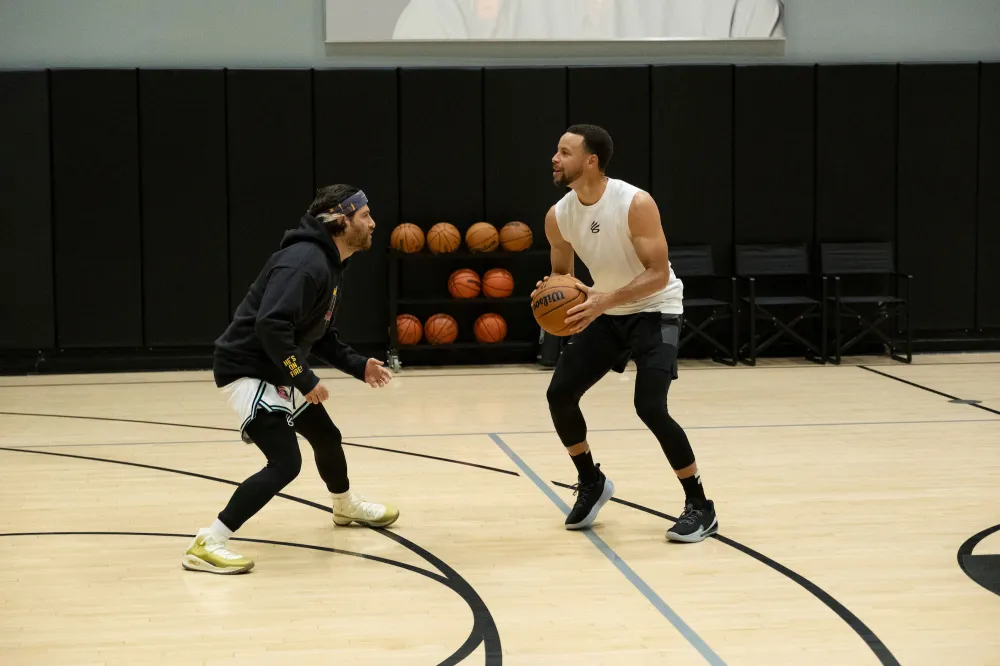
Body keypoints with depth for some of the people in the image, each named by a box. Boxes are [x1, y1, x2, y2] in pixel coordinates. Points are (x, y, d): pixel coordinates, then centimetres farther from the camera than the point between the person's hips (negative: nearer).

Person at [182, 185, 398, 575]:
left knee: (327, 437, 24)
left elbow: (320, 334, 20)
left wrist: (358, 366, 8)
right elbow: (271, 325, -32)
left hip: (278, 372, 11)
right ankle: (206, 545, -17)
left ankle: (347, 507, 54)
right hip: (248, 370, -10)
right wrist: (305, 379, -25)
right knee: (286, 462, -19)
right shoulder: (305, 261, -24)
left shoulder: (329, 264, 10)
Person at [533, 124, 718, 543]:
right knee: (560, 394, 1)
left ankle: (700, 507, -5)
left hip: (654, 310, -7)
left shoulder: (635, 204, -26)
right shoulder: (558, 216, -7)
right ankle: (591, 484, 25)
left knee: (650, 407, -21)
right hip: (606, 311, 7)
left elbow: (659, 273, -26)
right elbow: (561, 274, 7)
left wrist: (606, 299, -38)